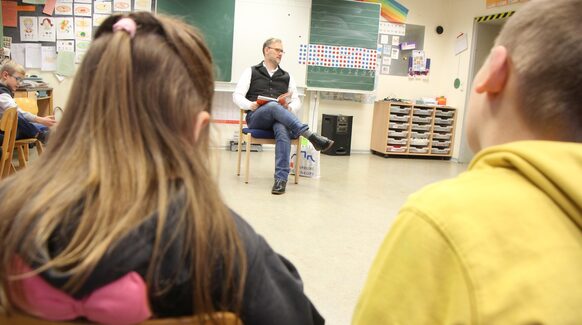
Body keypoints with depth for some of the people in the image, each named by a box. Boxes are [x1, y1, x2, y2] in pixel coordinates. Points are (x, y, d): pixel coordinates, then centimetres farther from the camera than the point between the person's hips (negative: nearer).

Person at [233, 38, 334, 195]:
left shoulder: (287, 76, 22)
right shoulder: (251, 72, 14)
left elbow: (297, 101, 16)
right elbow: (237, 96, 5)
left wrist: (289, 108, -8)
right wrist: (250, 105, -16)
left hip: (279, 119, 2)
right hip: (256, 117, -2)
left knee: (283, 130, -36)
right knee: (273, 106, -37)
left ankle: (281, 178, -41)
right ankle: (311, 136, -45)